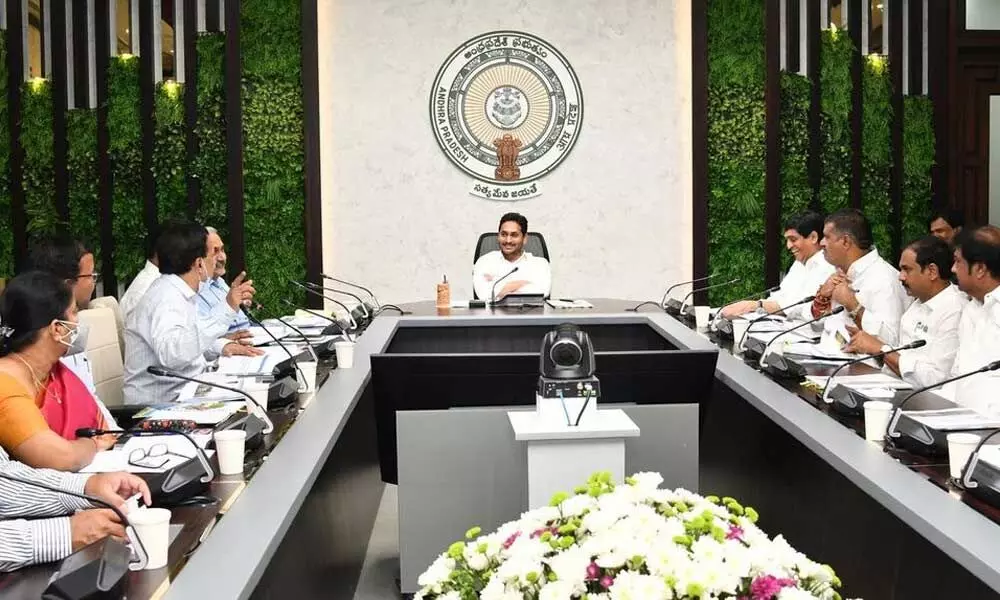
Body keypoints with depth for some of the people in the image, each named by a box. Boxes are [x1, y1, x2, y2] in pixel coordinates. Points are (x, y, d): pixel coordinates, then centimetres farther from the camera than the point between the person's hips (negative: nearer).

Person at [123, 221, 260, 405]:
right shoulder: (166, 298, -20)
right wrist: (226, 310, -38)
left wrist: (224, 345, 3)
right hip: (163, 403, -10)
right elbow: (172, 353, -37)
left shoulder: (179, 292, 11)